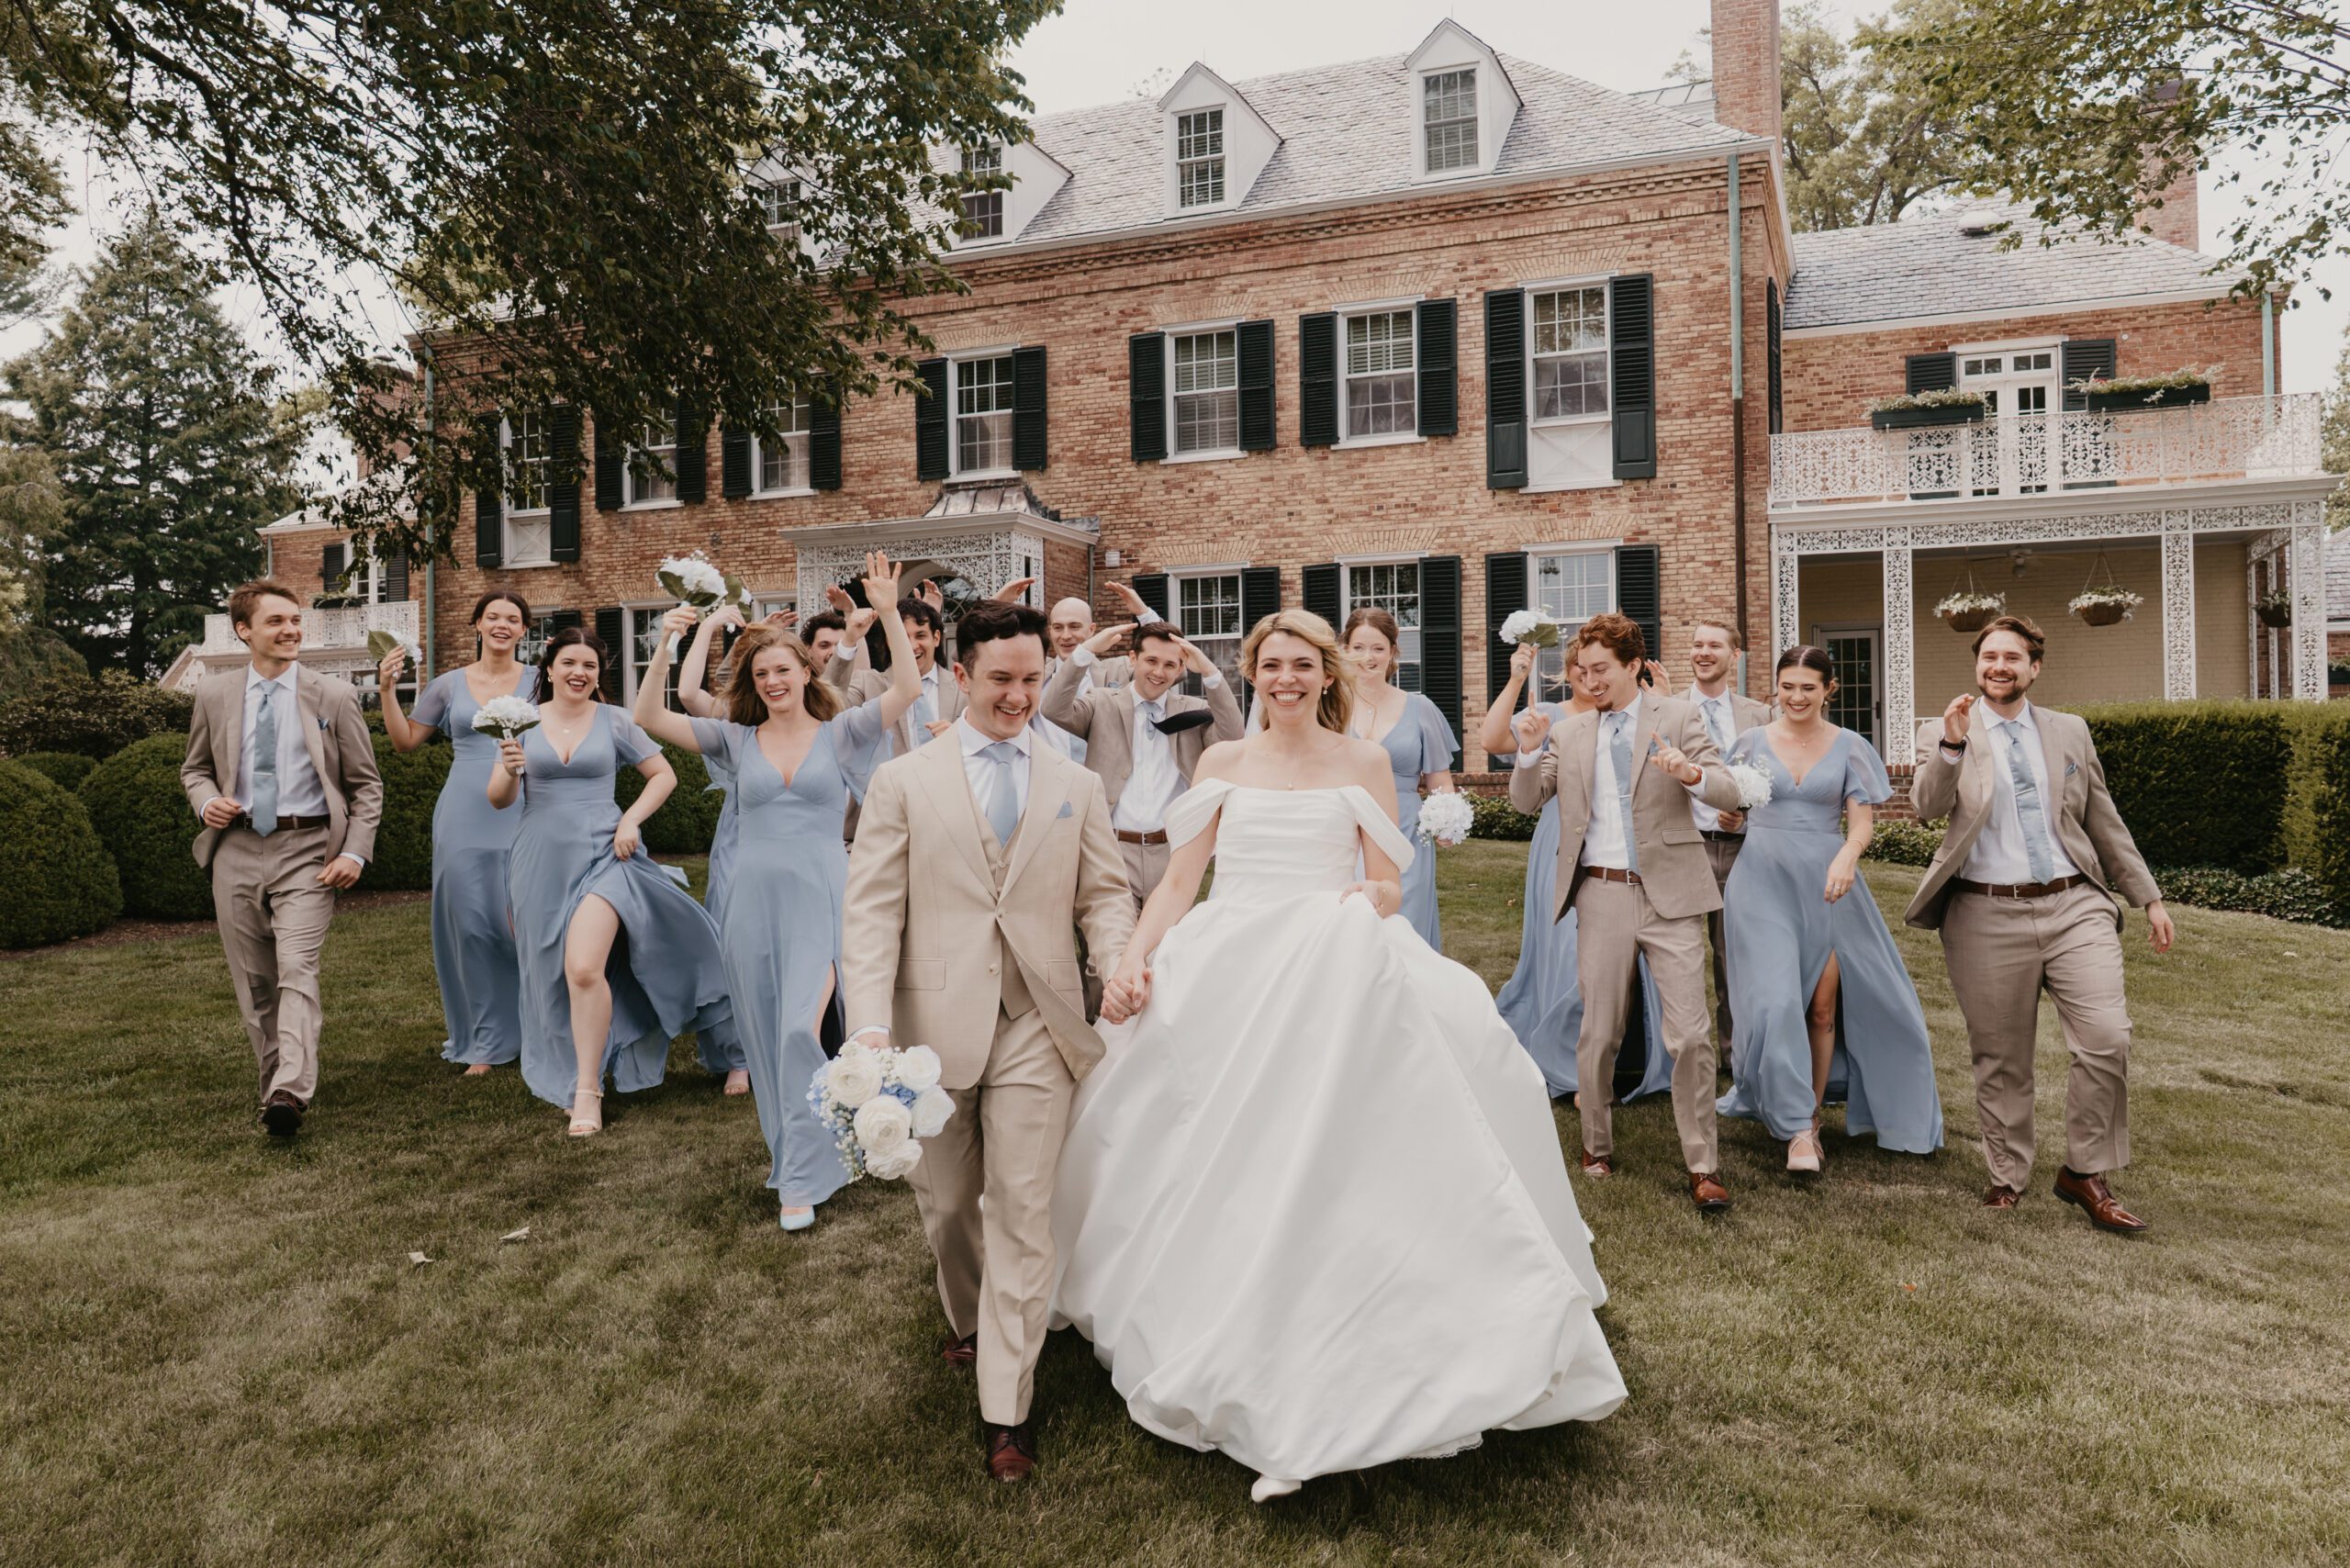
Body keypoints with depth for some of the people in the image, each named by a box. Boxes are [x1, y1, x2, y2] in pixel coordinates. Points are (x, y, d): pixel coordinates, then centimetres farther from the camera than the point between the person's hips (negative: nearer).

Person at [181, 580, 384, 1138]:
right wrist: (207, 800, -2)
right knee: (253, 982, 10)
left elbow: (367, 784, 4)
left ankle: (291, 1093, -26)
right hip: (237, 849, 4)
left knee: (297, 970, -17)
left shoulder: (333, 696, 1)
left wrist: (356, 851, -7)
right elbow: (195, 768, 21)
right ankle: (273, 1082, 24)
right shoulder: (213, 694, 8)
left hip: (306, 851, -3)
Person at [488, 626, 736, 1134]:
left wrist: (631, 820, -6)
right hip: (542, 862, 3)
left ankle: (588, 1090, -7)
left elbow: (664, 775, 7)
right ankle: (565, 1071, 31)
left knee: (585, 968, -18)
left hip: (601, 854, -3)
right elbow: (499, 801, 7)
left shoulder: (614, 721, 2)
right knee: (553, 976, 11)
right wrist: (509, 770, -14)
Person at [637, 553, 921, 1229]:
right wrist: (666, 647, -9)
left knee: (802, 1032, -13)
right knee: (765, 1038, 12)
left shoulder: (838, 734, 2)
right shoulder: (737, 740, 8)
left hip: (818, 899, -3)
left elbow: (907, 689, -10)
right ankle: (789, 1151, 33)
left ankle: (800, 1180, -2)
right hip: (752, 901, 3)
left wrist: (888, 612, -18)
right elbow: (650, 718, 2)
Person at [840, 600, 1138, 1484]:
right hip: (936, 1024, 0)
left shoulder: (1077, 787, 10)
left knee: (1023, 1212, 0)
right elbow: (872, 910, -4)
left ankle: (1005, 1411, 13)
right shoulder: (904, 782, 2)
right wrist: (870, 1026, -15)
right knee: (948, 1202, 17)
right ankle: (969, 1321, 47)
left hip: (1036, 1027, 0)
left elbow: (1103, 894, 7)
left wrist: (1121, 962, -15)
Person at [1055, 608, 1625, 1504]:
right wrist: (1135, 955, -6)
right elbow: (1179, 881, 8)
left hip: (1335, 983, -2)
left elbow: (1388, 888, 6)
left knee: (1322, 1155, -9)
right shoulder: (1224, 763, 12)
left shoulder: (1363, 762, 7)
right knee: (1220, 1156, 2)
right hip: (1226, 982, 2)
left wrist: (1370, 903, -17)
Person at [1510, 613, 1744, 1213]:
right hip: (1601, 894, 2)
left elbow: (1729, 793, -4)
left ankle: (1702, 1167, 7)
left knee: (1690, 1035, -5)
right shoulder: (1571, 732, 12)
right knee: (1598, 1033, 9)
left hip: (1669, 894, -2)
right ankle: (1596, 1146, 27)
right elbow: (1526, 801, 10)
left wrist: (1690, 773, -26)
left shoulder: (1676, 717, 3)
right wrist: (1530, 752, -9)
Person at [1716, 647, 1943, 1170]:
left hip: (1826, 884, 1)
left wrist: (1847, 857, -22)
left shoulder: (1850, 748, 4)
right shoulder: (1752, 743, 4)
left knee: (1823, 1006, 3)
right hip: (1763, 881, -1)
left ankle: (1812, 1117, 20)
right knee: (1777, 1000, -13)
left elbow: (1861, 822, -2)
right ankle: (1796, 1129, -7)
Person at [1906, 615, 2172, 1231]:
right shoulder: (1943, 732, 4)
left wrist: (2149, 898, 16)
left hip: (2074, 906, 2)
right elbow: (1926, 807, -12)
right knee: (2000, 1060, 6)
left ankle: (2085, 1174, 8)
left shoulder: (2069, 731, 13)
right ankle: (2007, 1177, 22)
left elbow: (2105, 822, 17)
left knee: (2107, 1039, -10)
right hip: (1988, 916, -2)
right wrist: (1952, 744, -25)